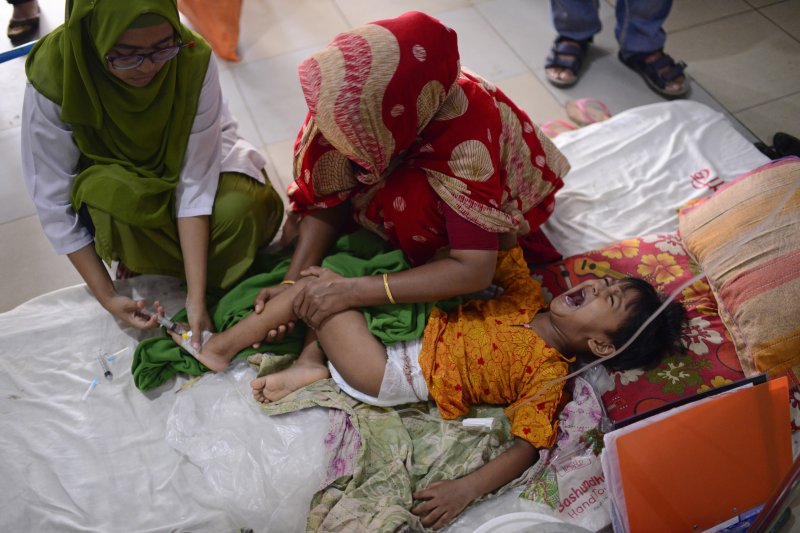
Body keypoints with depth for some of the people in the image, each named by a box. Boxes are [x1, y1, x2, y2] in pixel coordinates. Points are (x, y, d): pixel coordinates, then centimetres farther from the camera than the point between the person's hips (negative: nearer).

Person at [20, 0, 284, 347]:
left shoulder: (194, 59, -29)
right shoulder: (52, 79, -29)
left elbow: (195, 179, -28)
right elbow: (54, 201, -20)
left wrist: (196, 296, -32)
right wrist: (106, 296, -21)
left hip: (179, 164, 1)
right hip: (106, 178, 0)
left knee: (242, 208, -29)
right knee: (116, 202, -36)